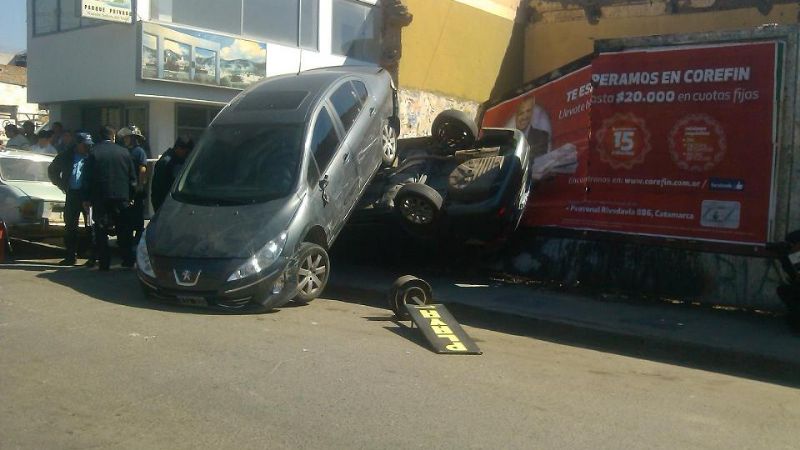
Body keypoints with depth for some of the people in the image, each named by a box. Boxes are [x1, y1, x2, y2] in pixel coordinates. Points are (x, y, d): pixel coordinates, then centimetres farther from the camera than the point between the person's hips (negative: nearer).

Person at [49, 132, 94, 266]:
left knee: (90, 226, -2)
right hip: (72, 194, 4)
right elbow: (52, 170, 21)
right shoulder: (66, 156, 8)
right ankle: (71, 256, 19)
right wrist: (62, 186, 12)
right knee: (70, 226, 10)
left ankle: (92, 257, 3)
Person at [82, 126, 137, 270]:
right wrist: (130, 196, 13)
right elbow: (132, 177, 6)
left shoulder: (93, 153, -4)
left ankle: (104, 262, 3)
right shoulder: (124, 152, 2)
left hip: (100, 198, -2)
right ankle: (128, 260, 14)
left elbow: (87, 178, -3)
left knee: (101, 232, 4)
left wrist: (86, 198, 2)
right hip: (122, 197, 2)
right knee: (123, 231, 11)